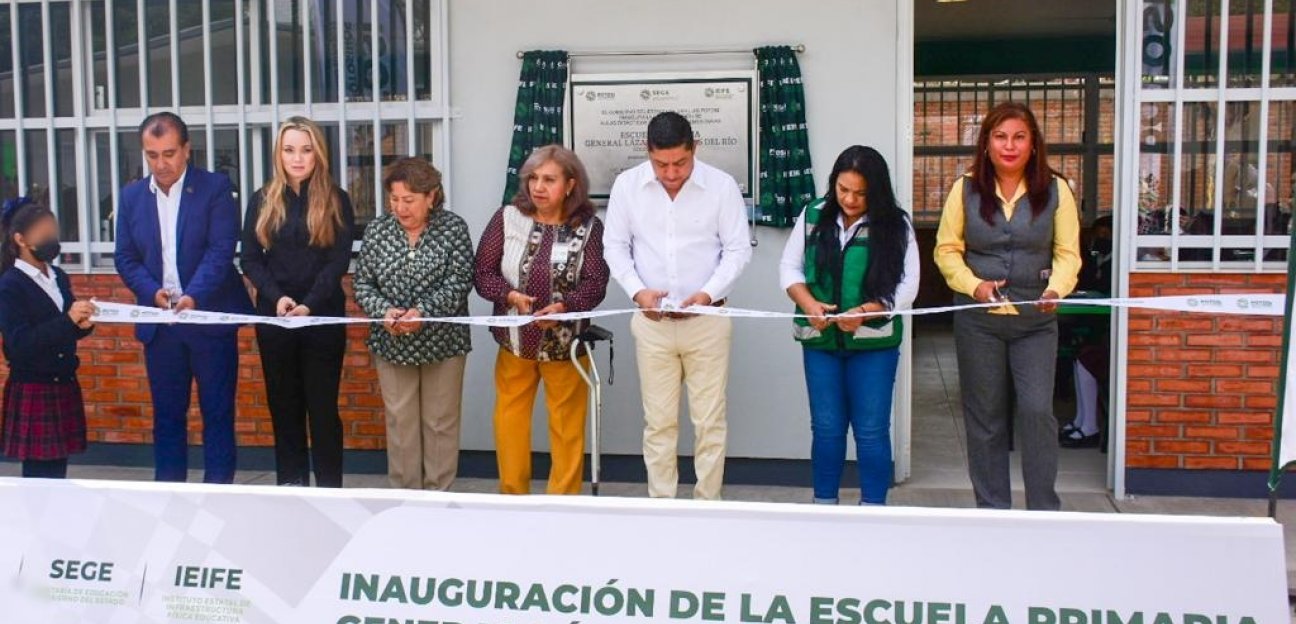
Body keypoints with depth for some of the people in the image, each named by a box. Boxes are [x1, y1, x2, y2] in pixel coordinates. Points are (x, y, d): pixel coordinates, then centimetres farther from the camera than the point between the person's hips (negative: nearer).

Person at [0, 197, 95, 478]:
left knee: (58, 469, 9)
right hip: (32, 391, -6)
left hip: (64, 385, 6)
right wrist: (68, 321, -25)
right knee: (40, 473, -2)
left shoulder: (59, 278, 9)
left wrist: (83, 323, -5)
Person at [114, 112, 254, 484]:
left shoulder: (215, 188, -4)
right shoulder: (131, 196, 9)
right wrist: (152, 291, -11)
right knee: (166, 413, 11)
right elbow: (125, 258, 8)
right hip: (159, 323, 4)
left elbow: (221, 250, -13)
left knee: (218, 412, 3)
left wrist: (194, 296, -27)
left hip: (210, 318, -4)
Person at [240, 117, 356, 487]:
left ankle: (329, 489, 8)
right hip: (273, 317, 3)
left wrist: (309, 305, -20)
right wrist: (277, 296, -15)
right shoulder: (263, 200, 7)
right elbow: (249, 259, 3)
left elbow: (339, 261, -7)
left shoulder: (336, 200, 0)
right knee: (284, 404, 8)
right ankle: (290, 484, 17)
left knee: (323, 405, 1)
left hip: (324, 317, -2)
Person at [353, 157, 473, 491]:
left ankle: (439, 494, 17)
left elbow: (459, 282, -12)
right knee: (400, 421, 8)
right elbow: (363, 284, 1)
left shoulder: (453, 227, -6)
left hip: (442, 341, -2)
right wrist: (384, 311, -18)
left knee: (440, 423, 6)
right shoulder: (377, 230, 1)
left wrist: (423, 311, -25)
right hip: (392, 343, 2)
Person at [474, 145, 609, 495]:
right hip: (515, 340, 2)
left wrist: (563, 306, -31)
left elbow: (596, 284, -14)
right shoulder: (507, 218, -4)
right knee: (510, 423, 12)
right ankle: (511, 498, 27)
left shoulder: (588, 227, -7)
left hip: (565, 343, -1)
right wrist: (510, 295, -23)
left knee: (567, 426, 11)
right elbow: (483, 274, -4)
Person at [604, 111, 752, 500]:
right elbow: (615, 246, 4)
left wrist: (708, 293, -16)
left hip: (707, 319, -1)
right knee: (658, 420, 7)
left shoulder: (722, 186, -7)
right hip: (651, 320, 1)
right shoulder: (627, 185, -2)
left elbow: (738, 249, -2)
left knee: (709, 420, 4)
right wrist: (637, 290, -11)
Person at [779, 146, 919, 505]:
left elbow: (907, 285, -8)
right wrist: (808, 304, -14)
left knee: (872, 430, 3)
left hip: (874, 343, -2)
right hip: (820, 341, 2)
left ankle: (873, 508, 15)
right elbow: (789, 267, 5)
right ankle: (824, 504, 22)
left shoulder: (895, 225, -5)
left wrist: (866, 312, -23)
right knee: (826, 427, 9)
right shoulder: (813, 217, 1)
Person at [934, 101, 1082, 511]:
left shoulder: (1055, 190, 0)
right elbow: (946, 250, 3)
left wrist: (1056, 289, -19)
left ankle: (1044, 510, 6)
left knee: (1037, 411, -9)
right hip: (978, 319, 1)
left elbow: (1068, 253, 0)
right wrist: (974, 285, -13)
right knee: (985, 417, 8)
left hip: (1036, 321, -1)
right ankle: (992, 509, 20)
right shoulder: (965, 190, 0)